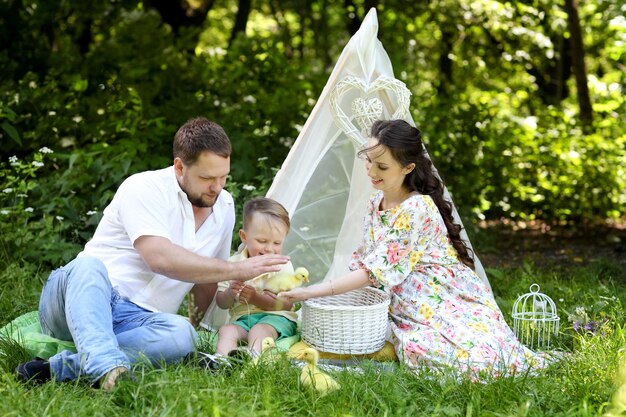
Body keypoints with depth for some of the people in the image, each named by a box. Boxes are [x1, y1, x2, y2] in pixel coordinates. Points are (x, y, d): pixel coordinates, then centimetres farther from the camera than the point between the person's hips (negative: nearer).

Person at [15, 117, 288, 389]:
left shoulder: (224, 207, 12)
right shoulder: (143, 189, -10)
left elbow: (206, 279, 26)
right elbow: (160, 259, -24)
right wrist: (236, 270, -20)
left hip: (138, 320, 4)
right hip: (86, 296, -4)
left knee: (182, 334, -32)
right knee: (88, 266, -39)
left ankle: (59, 367, -36)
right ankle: (108, 369, -59)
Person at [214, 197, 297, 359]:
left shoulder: (283, 266, 0)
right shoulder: (233, 264, 6)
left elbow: (286, 305, -9)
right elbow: (221, 303, 8)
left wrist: (255, 298, -21)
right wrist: (230, 293, -17)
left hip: (276, 317, -3)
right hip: (243, 318, 3)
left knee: (259, 331, -32)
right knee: (226, 330, -25)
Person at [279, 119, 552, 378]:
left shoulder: (417, 209, -17)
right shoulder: (375, 204, 9)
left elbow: (379, 270, -20)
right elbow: (365, 262, 13)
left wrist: (314, 291, -21)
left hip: (453, 305, -6)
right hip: (409, 310, 6)